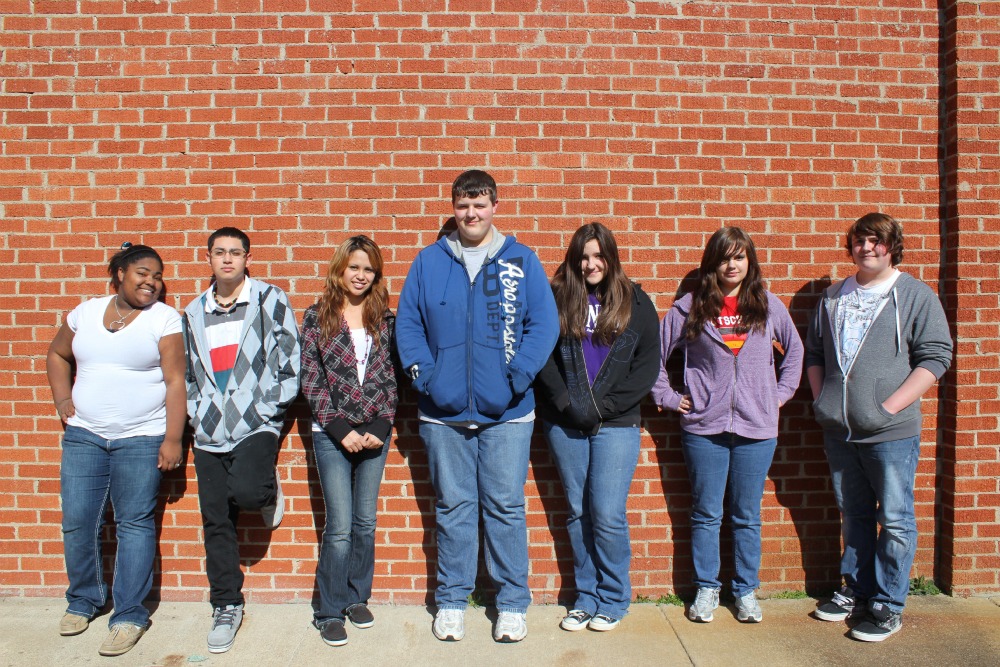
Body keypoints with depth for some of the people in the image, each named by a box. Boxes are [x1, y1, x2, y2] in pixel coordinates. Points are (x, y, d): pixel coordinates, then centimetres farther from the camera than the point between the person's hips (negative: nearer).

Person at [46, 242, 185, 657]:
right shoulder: (86, 312, 8)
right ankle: (83, 600, 30)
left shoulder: (165, 319, -5)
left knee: (135, 525, 1)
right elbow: (57, 355, 24)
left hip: (141, 439, -4)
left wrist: (173, 438, -13)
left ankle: (129, 616, 13)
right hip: (83, 435, 4)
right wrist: (62, 398, 9)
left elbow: (175, 381, -9)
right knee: (77, 522, 6)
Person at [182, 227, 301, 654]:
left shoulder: (270, 301, 0)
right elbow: (187, 370, 20)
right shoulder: (193, 313, 14)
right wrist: (195, 412, 7)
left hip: (256, 425, -4)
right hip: (209, 432, 4)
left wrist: (269, 408, -8)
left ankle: (269, 491, 10)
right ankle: (226, 607, 22)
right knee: (216, 522, 7)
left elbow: (290, 362, -3)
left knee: (245, 492, -28)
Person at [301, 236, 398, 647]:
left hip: (375, 432, 3)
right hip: (332, 434, -2)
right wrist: (341, 428, -10)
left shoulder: (384, 318, 6)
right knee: (340, 527, -2)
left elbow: (391, 377, 5)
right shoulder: (317, 317, 1)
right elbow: (311, 381, -3)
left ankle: (357, 598, 28)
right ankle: (330, 612, 14)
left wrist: (380, 426, -6)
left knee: (365, 522, 11)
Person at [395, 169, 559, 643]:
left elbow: (544, 323, -2)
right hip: (443, 412, 1)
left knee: (506, 507, 7)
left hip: (506, 412, -1)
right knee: (453, 507, 11)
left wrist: (518, 377, -12)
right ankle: (451, 600, 26)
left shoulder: (522, 261, 2)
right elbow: (407, 323, 5)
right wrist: (423, 374, -8)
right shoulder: (429, 261, 6)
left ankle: (512, 603, 22)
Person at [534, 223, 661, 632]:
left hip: (616, 425, -1)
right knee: (578, 513, 10)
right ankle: (585, 597, 25)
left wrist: (605, 406, -9)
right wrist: (566, 404, -10)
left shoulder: (635, 302, 4)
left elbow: (648, 364, -1)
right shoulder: (556, 299, 4)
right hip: (565, 425, 1)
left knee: (608, 515, -3)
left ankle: (613, 600, 18)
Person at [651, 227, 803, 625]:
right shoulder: (689, 307, 0)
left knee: (747, 516, 11)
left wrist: (782, 392, 11)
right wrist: (667, 396, 1)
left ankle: (746, 591, 25)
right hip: (704, 428, -1)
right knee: (706, 515, 9)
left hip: (757, 429, 1)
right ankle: (706, 589, 23)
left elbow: (794, 351, 20)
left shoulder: (769, 306, 5)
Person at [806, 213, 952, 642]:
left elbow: (936, 356, -8)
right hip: (839, 430, 5)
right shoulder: (833, 297, 12)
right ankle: (856, 591, 29)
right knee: (853, 516, 15)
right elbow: (814, 353, 18)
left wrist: (890, 406, -15)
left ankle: (888, 606, 15)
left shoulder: (915, 295, -2)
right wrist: (821, 399, 4)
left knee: (894, 520, 3)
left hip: (891, 432, -4)